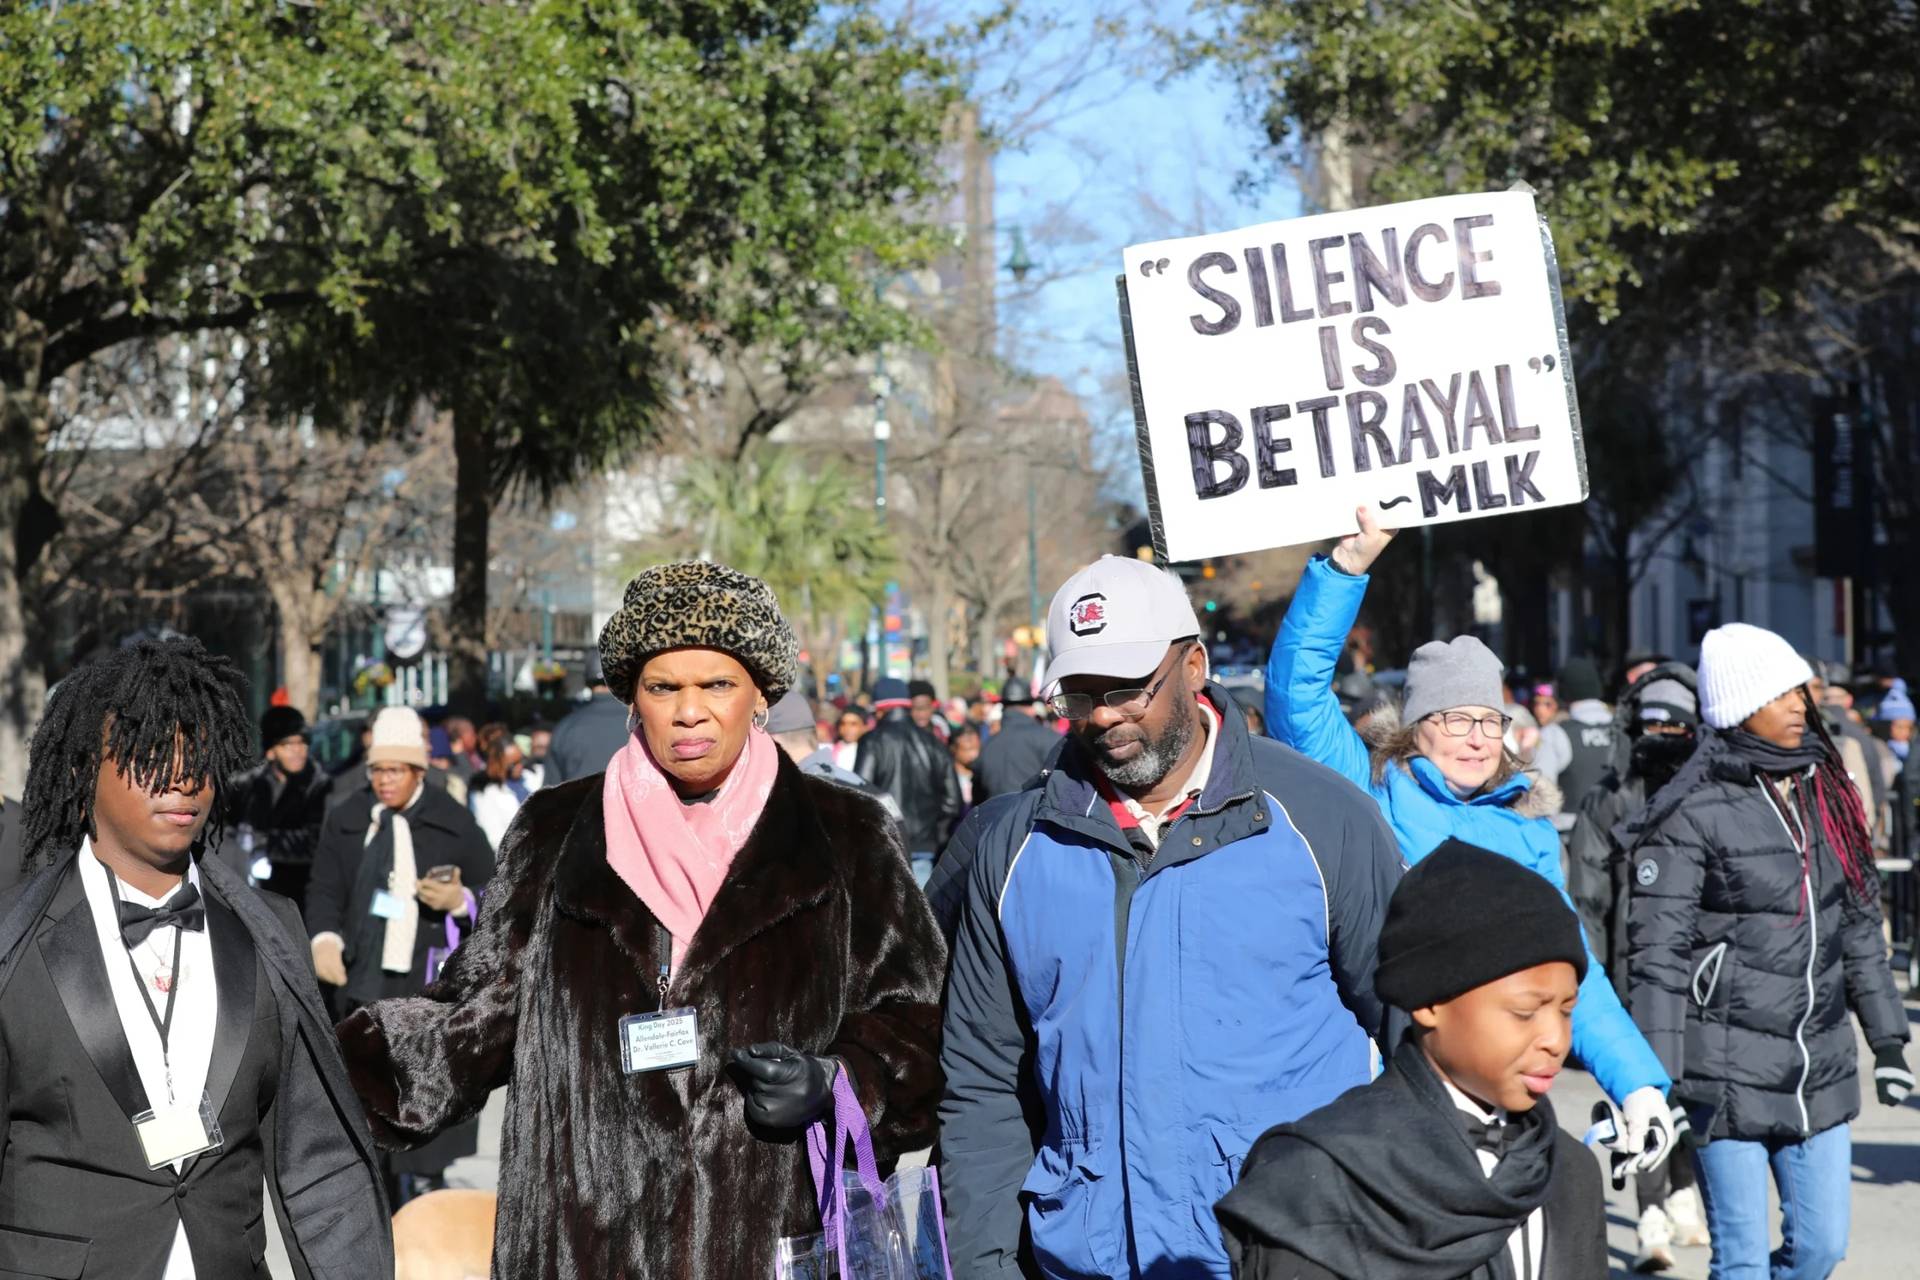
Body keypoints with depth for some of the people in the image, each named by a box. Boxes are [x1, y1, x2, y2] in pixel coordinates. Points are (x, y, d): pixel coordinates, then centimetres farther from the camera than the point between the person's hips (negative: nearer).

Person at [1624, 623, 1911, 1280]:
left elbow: (1858, 924, 17)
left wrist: (1887, 1040, 17)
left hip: (1819, 1070, 6)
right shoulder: (1694, 813, -10)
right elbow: (1658, 953, -12)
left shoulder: (1824, 793, 10)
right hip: (1729, 1068, -6)